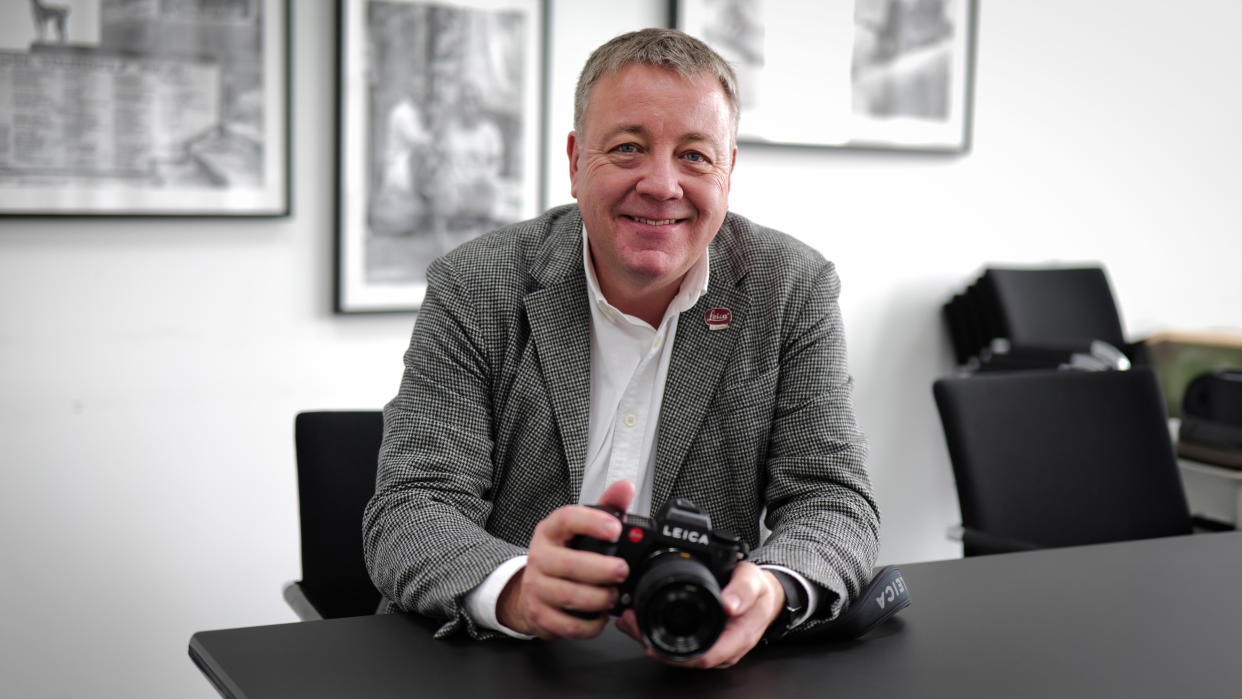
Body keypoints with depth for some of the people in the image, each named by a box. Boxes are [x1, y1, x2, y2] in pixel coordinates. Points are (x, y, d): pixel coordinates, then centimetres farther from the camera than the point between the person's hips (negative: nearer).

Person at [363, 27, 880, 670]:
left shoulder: (794, 290, -2)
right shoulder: (473, 291, -6)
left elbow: (833, 503, -7)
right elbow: (409, 513, -13)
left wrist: (770, 591, -31)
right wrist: (516, 589, -36)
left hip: (707, 667, 3)